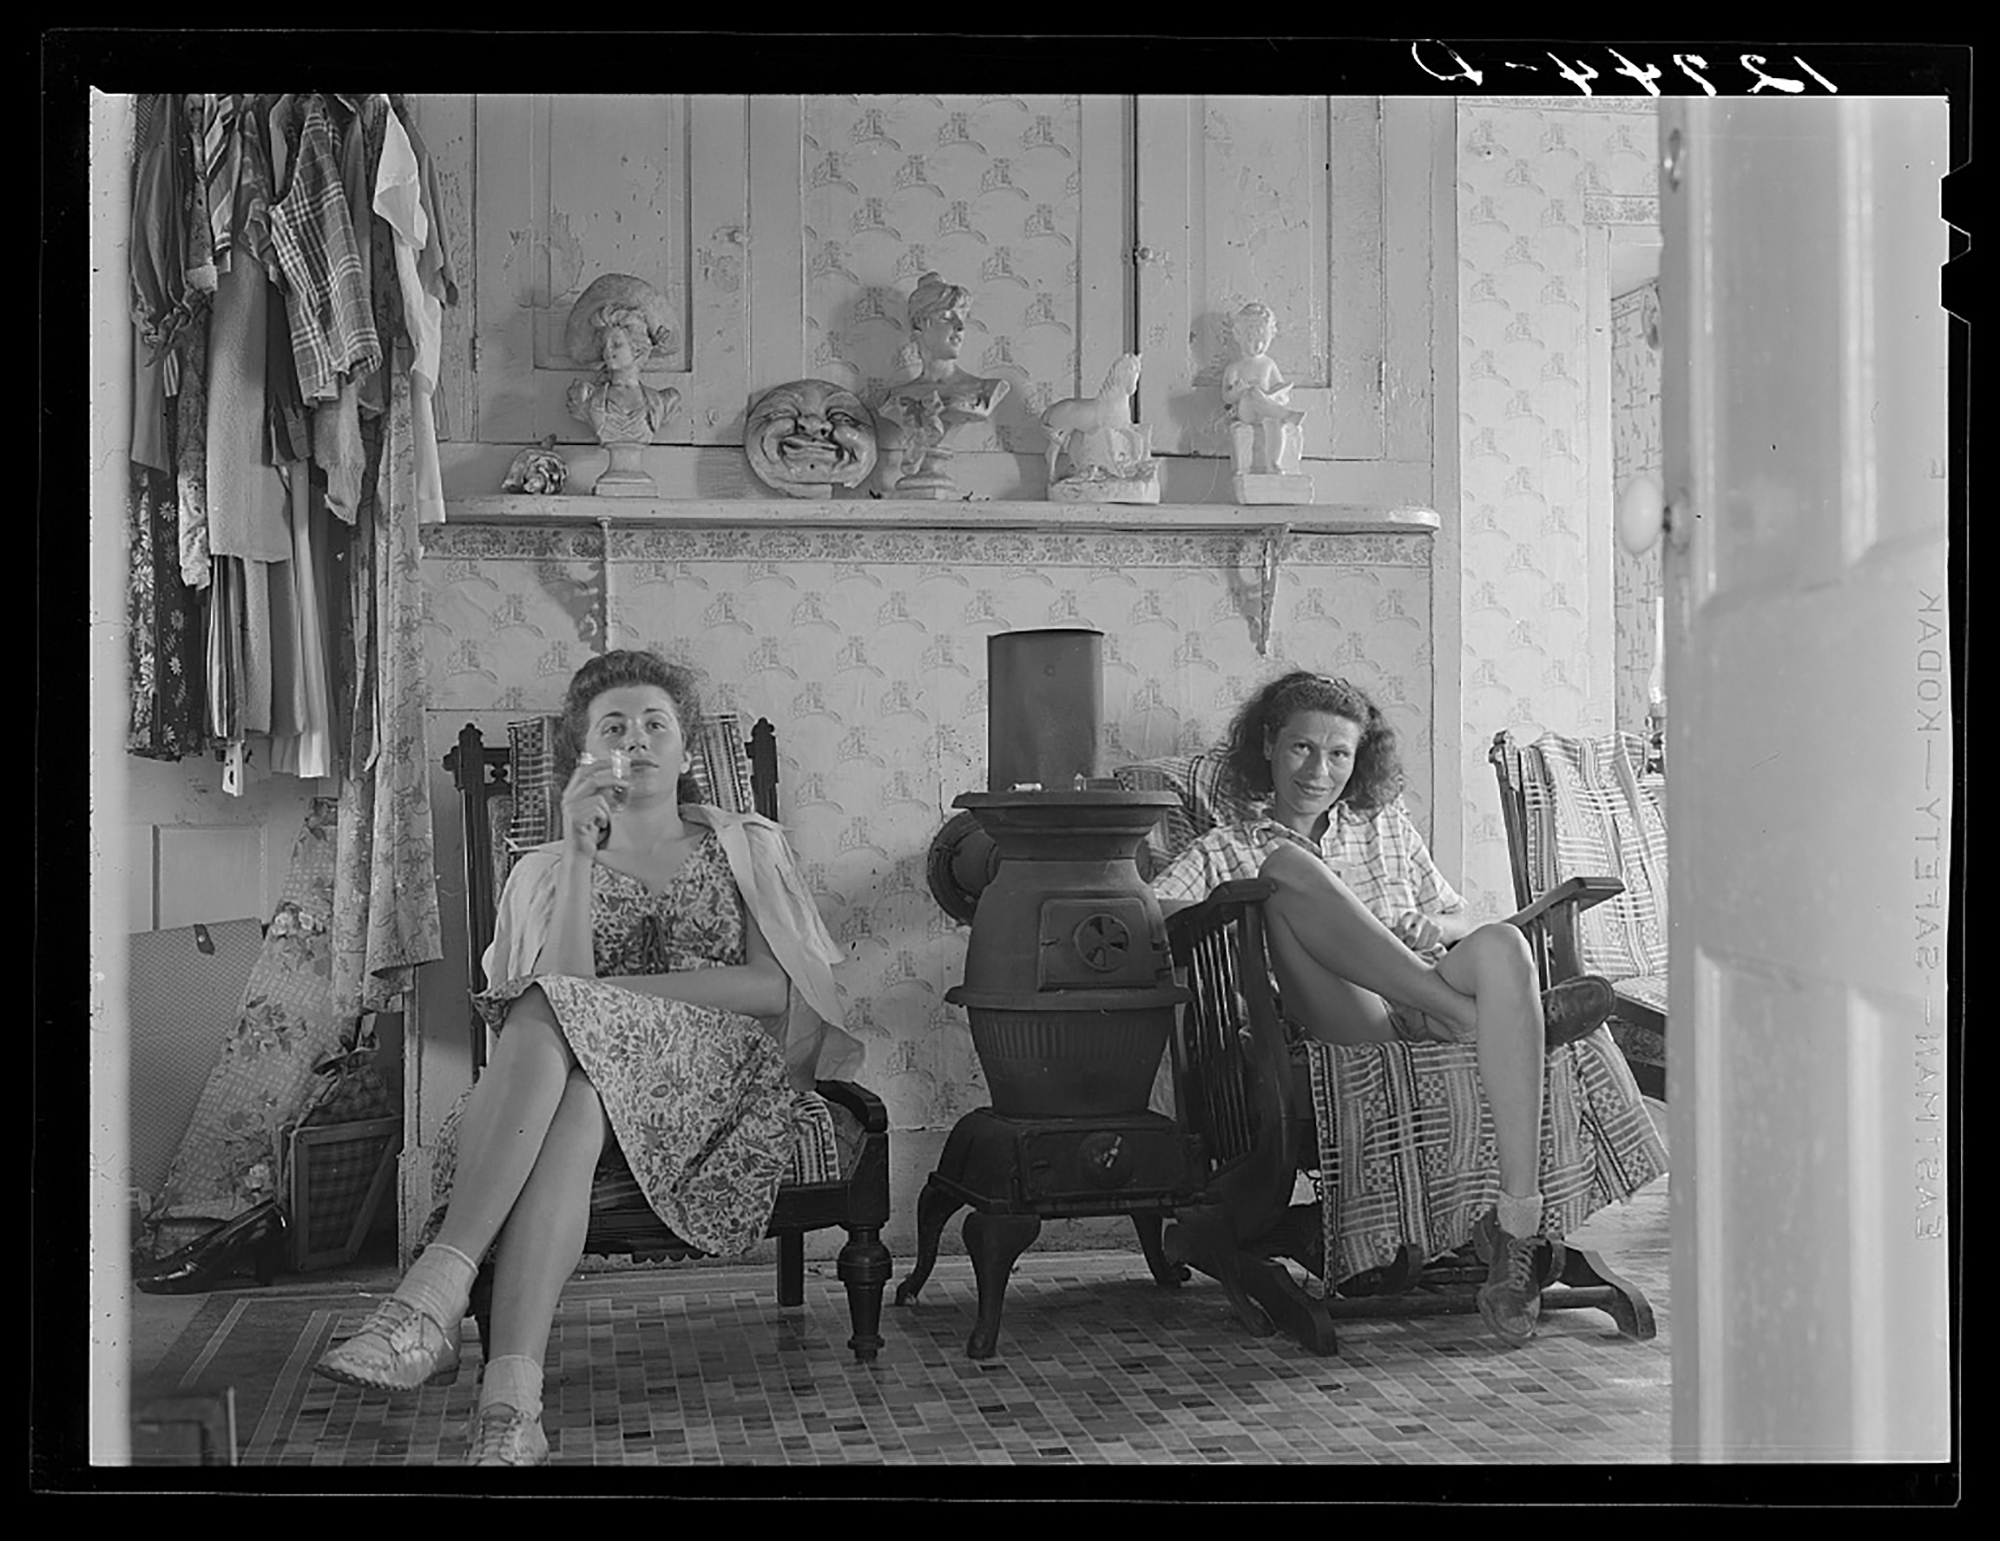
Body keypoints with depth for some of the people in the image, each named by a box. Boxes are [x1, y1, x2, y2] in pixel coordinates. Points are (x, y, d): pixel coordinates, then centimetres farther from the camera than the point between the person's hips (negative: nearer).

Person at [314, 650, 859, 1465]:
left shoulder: (746, 847, 18)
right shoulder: (546, 870, 21)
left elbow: (774, 989, 2)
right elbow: (557, 985, 0)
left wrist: (613, 989, -5)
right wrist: (579, 854, -9)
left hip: (722, 1077, -1)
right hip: (595, 1076, 1)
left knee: (549, 1020, -33)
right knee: (562, 1077, -39)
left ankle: (434, 1297, -49)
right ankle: (512, 1402, -54)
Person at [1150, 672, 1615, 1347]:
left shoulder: (1387, 825, 29)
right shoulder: (1222, 852, 19)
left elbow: (1464, 923, 27)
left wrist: (1430, 928, 2)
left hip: (1424, 999, 3)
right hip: (1328, 1024, -2)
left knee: (1502, 944, -34)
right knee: (1288, 865, -26)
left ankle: (1516, 1229, -44)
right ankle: (1465, 1012, -38)